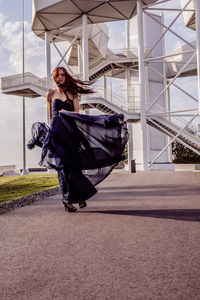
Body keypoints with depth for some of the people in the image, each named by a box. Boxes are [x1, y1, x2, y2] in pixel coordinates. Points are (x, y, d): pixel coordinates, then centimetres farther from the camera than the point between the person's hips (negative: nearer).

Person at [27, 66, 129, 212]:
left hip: (71, 130, 0)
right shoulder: (50, 94, 14)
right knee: (62, 165, -5)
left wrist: (64, 112, -10)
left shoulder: (73, 93, 13)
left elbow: (77, 112, 5)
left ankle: (80, 195, 14)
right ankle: (66, 199, 0)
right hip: (57, 131, 0)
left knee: (75, 163, -3)